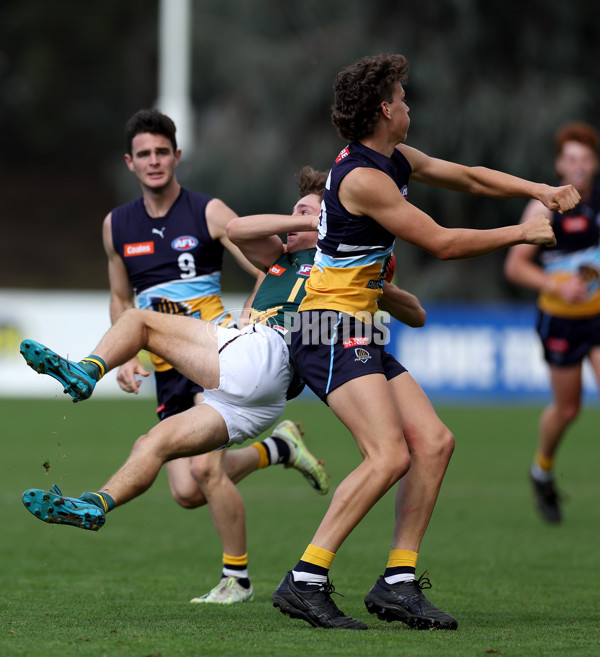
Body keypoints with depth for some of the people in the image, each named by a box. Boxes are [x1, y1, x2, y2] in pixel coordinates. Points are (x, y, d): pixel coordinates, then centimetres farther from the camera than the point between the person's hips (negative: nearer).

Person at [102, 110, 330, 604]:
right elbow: (121, 299, 22)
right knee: (186, 492, -3)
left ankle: (237, 578, -1)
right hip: (167, 369, 5)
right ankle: (276, 447, 23)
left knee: (203, 468, -20)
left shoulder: (209, 212, -3)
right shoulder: (116, 226, 10)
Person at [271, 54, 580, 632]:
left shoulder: (395, 160, 13)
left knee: (434, 441, 2)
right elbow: (441, 242, -13)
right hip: (333, 330, -10)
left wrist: (540, 191, 14)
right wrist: (521, 234, -3)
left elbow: (467, 176, 26)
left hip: (360, 336, 10)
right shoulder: (362, 177, -17)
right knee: (389, 455, -22)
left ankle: (398, 582, 3)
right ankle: (304, 581, -21)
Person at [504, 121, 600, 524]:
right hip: (561, 319, -2)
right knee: (567, 407, 6)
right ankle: (543, 470, 34)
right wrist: (555, 284, -24)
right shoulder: (545, 207, -11)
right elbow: (515, 265, -11)